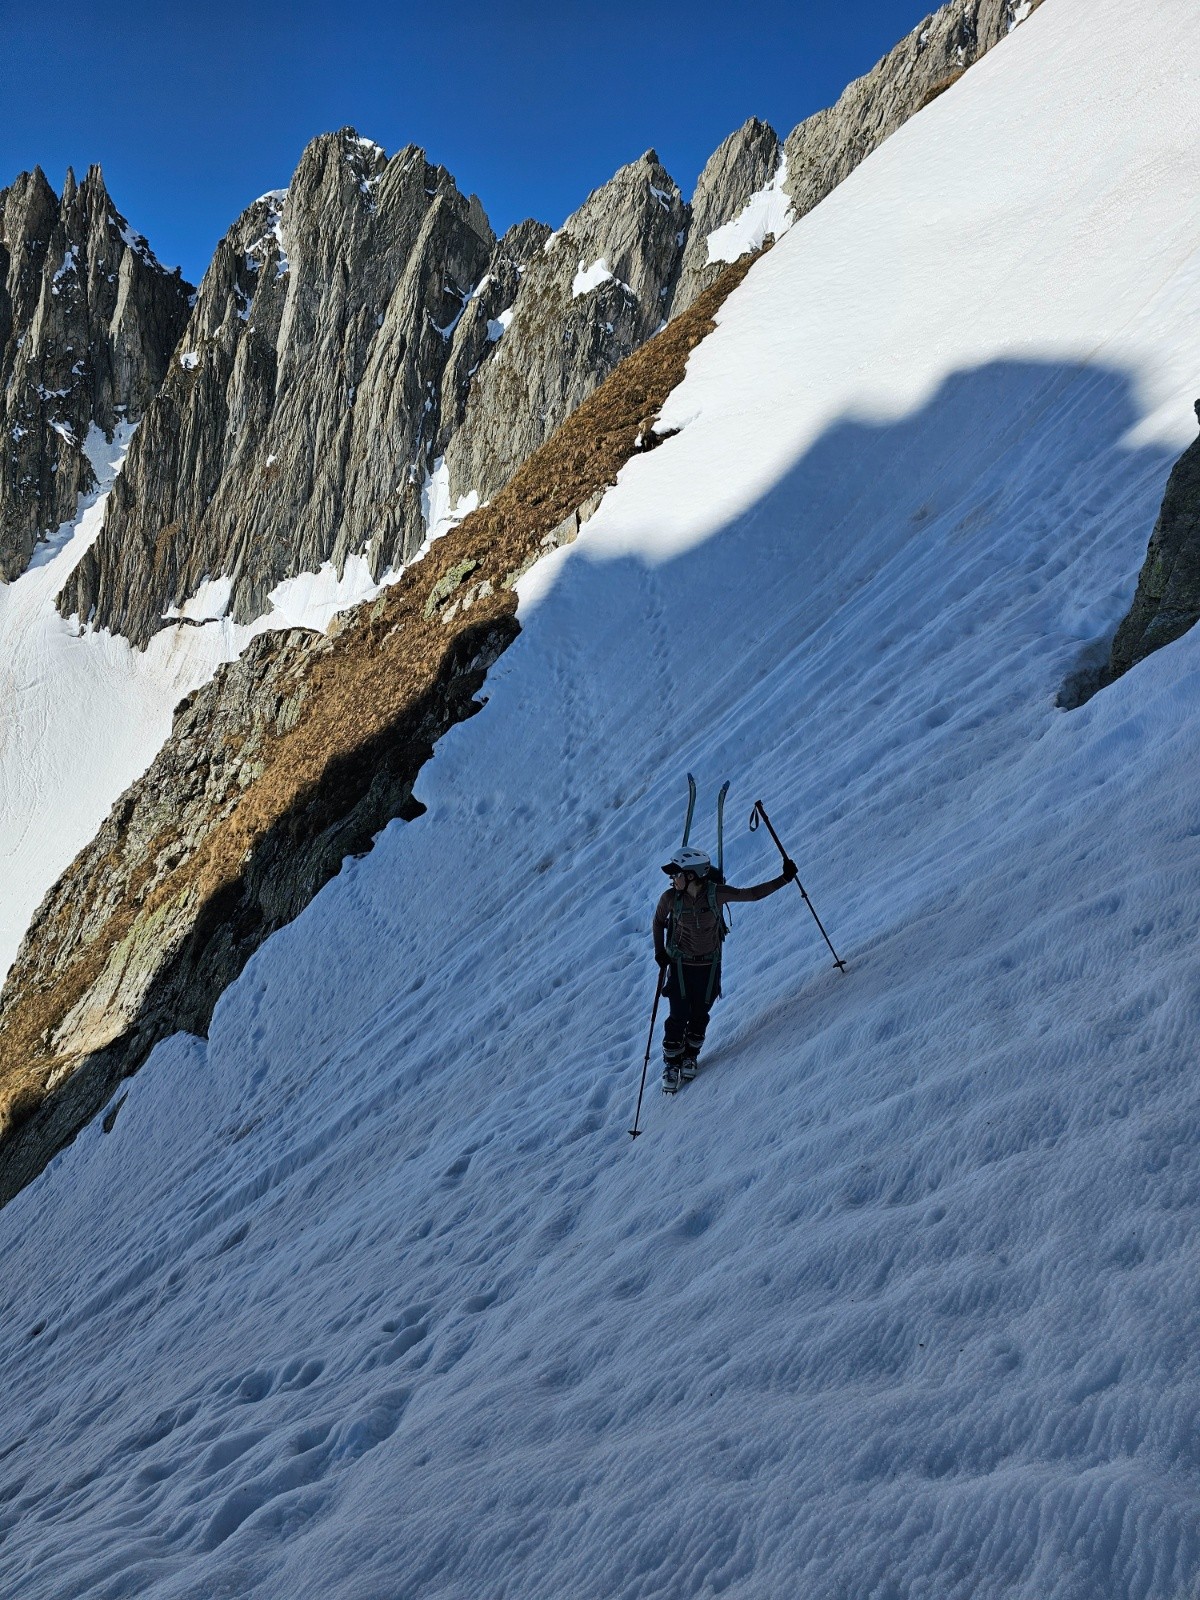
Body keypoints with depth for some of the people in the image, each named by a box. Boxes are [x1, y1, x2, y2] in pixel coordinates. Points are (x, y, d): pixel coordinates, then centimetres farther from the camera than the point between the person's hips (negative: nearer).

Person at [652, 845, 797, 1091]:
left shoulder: (716, 893, -20)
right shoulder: (671, 898, -17)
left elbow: (753, 894, -10)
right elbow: (658, 921, 4)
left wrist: (784, 878, -14)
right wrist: (659, 951, -3)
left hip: (709, 965, 1)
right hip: (680, 965, 0)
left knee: (700, 1015, 11)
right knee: (679, 1017, -1)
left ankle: (690, 1057, 36)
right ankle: (671, 1063, 20)